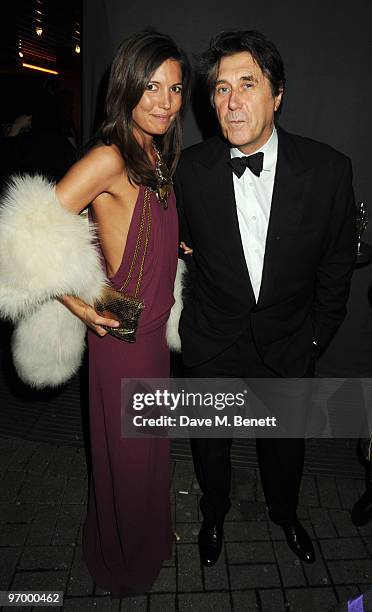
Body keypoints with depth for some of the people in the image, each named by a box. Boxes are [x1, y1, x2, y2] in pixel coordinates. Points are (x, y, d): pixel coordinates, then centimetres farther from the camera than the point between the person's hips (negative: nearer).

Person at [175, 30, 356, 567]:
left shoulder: (328, 169, -13)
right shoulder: (189, 169, -12)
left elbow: (337, 265, -2)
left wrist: (315, 339, 1)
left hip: (288, 346, 1)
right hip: (211, 347, 0)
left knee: (285, 444, 22)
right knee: (210, 444, 21)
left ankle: (285, 513, 57)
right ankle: (215, 514, 55)